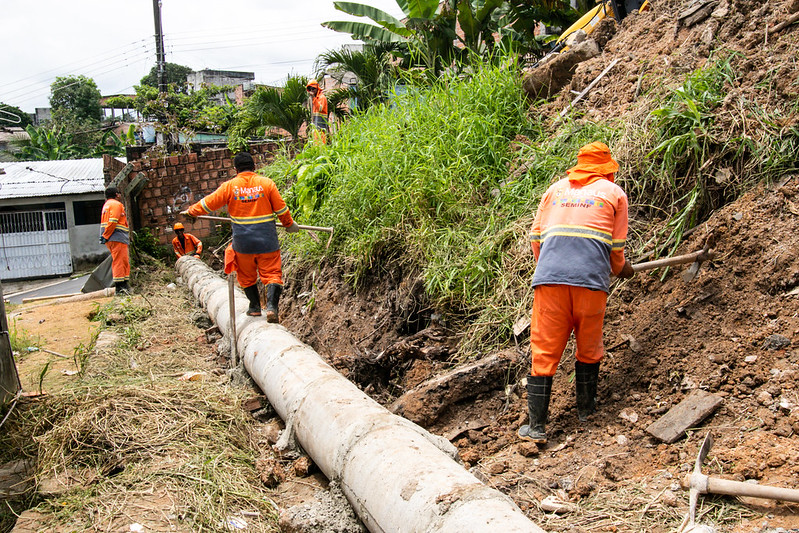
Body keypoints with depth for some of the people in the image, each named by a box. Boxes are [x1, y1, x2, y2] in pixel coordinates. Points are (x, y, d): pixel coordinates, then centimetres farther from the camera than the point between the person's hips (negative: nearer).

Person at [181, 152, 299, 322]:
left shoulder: (229, 186, -2)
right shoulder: (267, 183, -2)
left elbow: (208, 203, 8)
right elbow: (281, 208, 3)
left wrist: (190, 211, 26)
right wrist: (289, 224, 20)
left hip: (242, 242, 1)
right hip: (267, 241, -1)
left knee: (247, 276, 19)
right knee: (272, 273, 3)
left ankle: (255, 307, 27)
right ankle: (272, 307, -14)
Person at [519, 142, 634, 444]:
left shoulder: (555, 189, 22)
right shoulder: (614, 193, 16)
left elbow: (536, 237, 19)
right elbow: (616, 247, 15)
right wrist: (622, 270, 36)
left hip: (549, 277, 2)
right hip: (591, 280, -1)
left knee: (544, 351, 4)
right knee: (589, 348, 18)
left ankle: (536, 426, 5)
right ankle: (586, 408, 31)